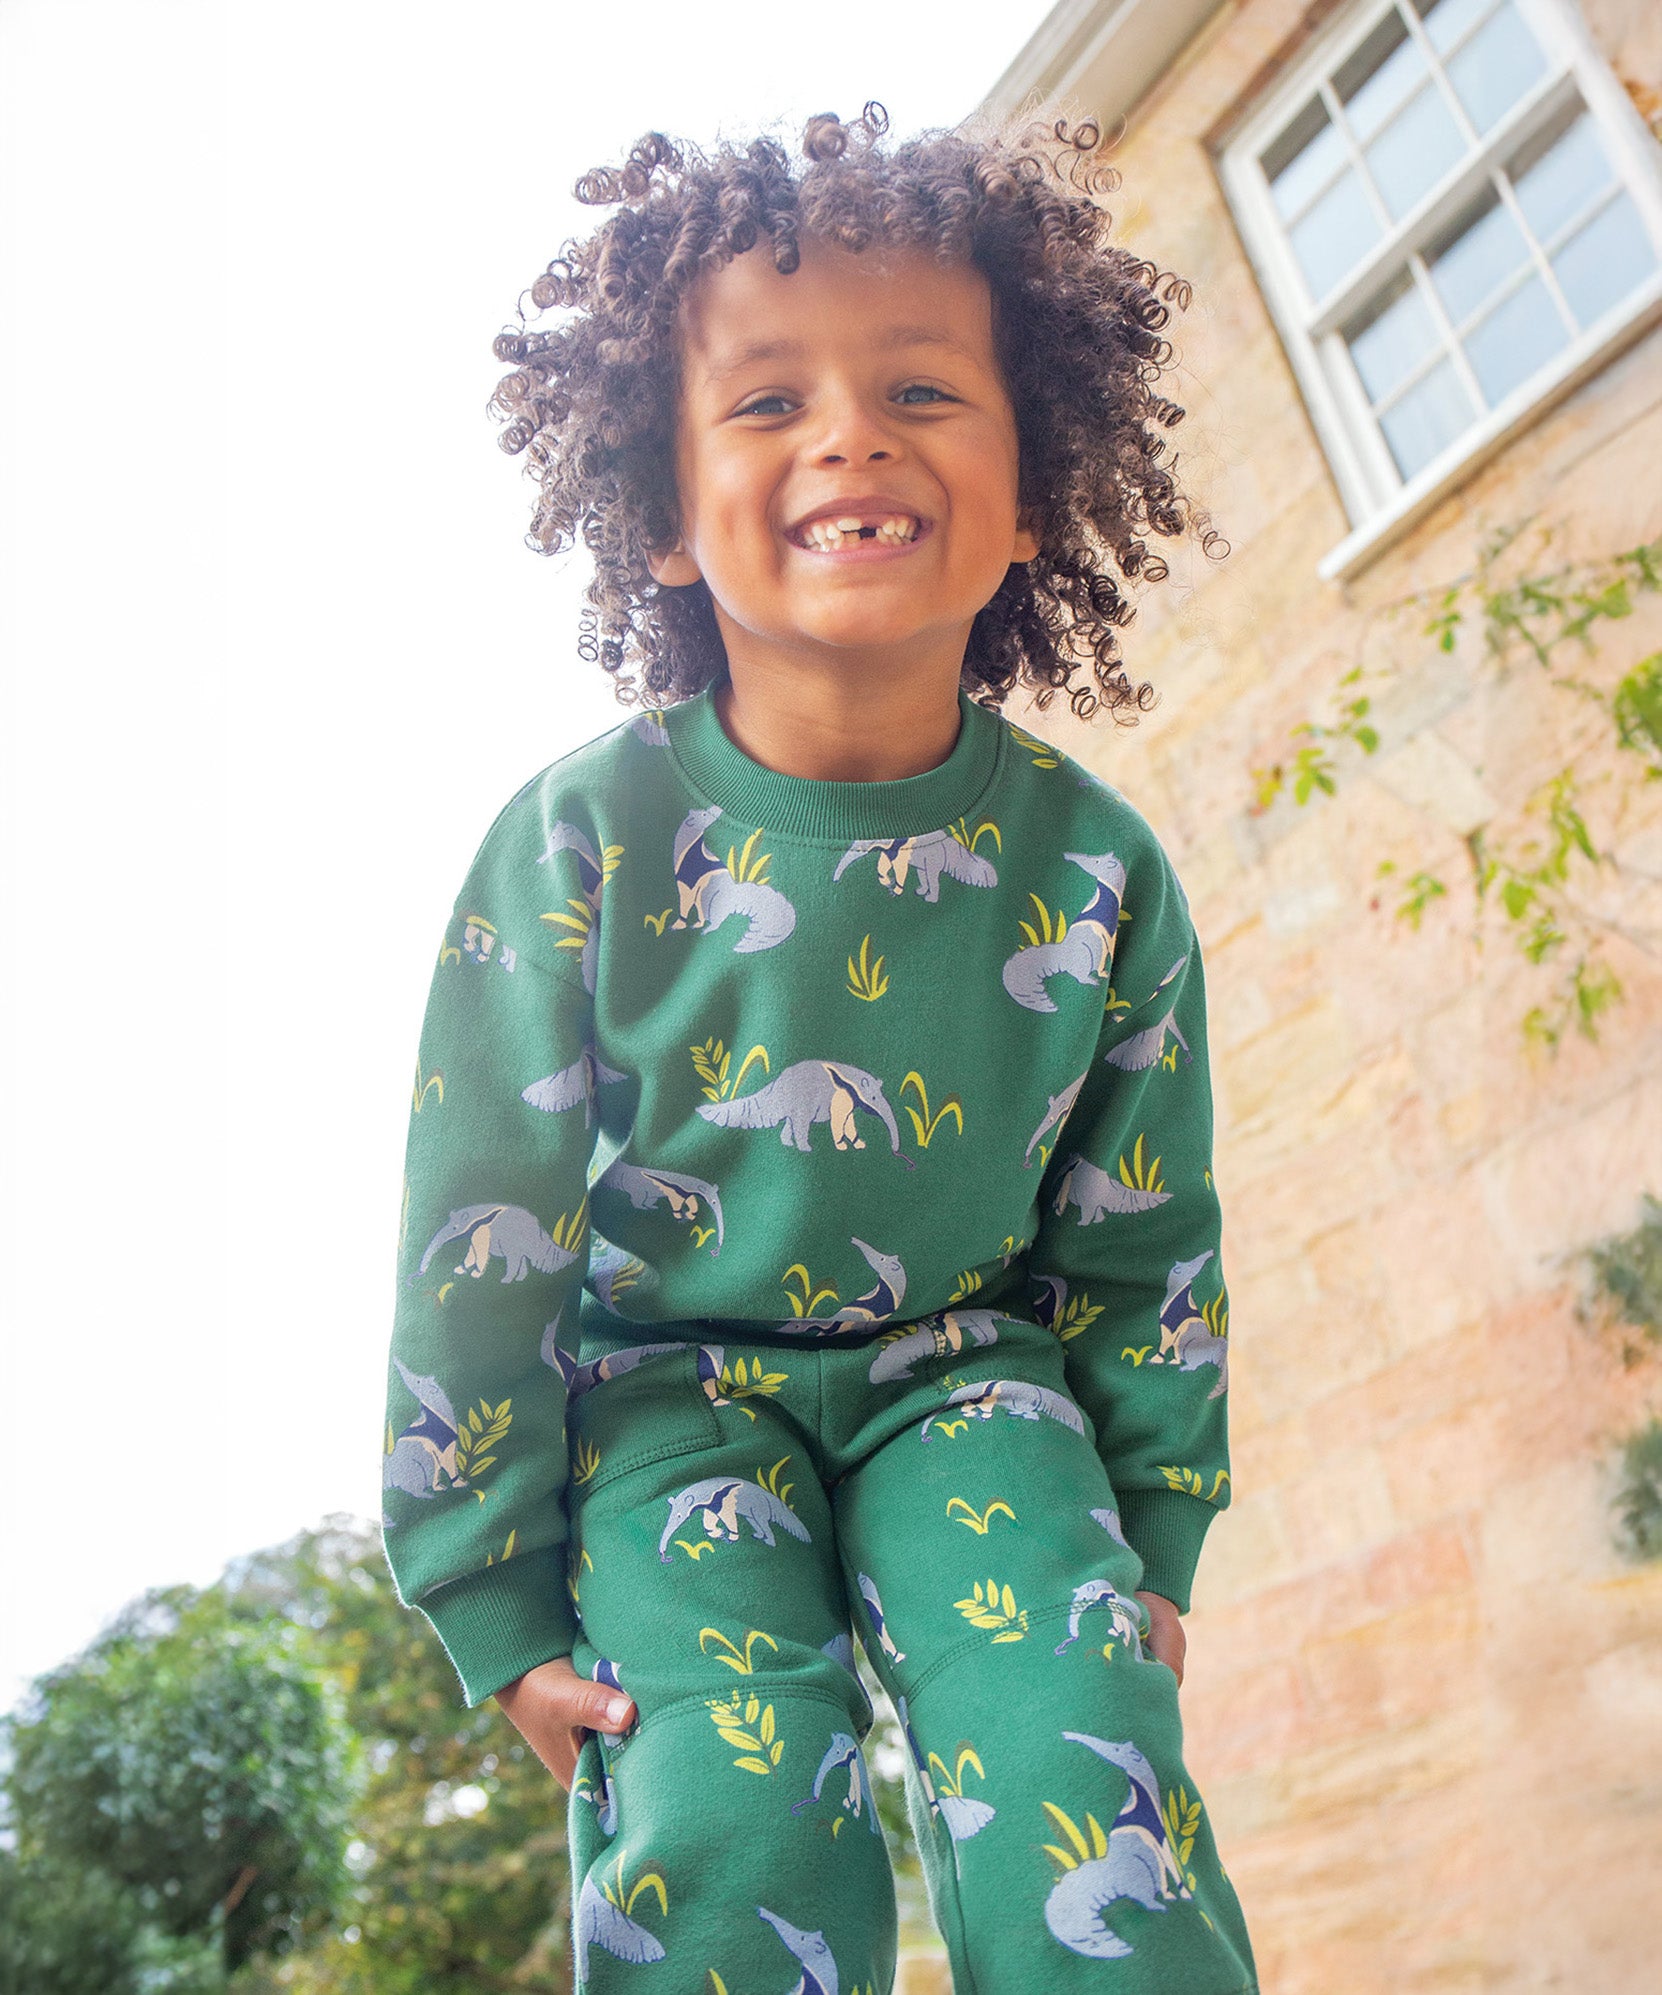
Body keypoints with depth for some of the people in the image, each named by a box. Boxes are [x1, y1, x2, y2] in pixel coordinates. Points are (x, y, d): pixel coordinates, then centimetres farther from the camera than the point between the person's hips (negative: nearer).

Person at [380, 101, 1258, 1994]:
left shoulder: (1096, 865, -11)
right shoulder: (583, 838, -18)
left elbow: (1142, 1234, 1)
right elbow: (482, 1231, -12)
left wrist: (1152, 1535, 6)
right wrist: (500, 1597, -7)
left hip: (968, 1363, 2)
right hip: (669, 1376, -1)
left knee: (1077, 1763, -17)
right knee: (727, 1823, -16)